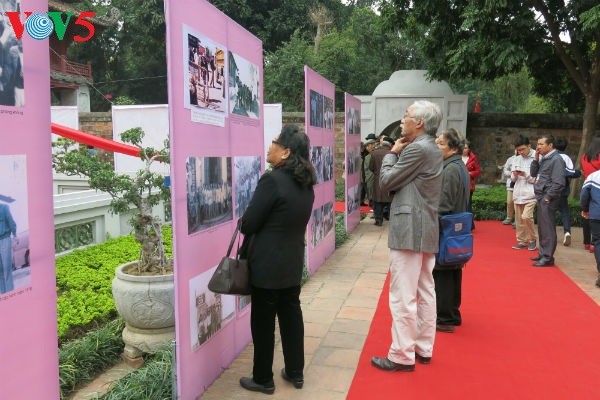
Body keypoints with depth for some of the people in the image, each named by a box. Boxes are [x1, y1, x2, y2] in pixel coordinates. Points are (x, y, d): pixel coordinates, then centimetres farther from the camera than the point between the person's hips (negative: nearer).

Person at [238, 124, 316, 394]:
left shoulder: (272, 180, -21)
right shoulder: (306, 183, 5)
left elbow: (248, 224, -16)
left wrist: (247, 233, 7)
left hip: (268, 263, -8)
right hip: (292, 261, 8)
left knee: (263, 322, 6)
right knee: (291, 316, 17)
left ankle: (263, 379, 20)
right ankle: (295, 372, 29)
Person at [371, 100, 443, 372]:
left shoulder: (417, 149, -15)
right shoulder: (432, 149, 16)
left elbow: (386, 181, -12)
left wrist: (393, 153, 1)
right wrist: (399, 153, 6)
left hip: (409, 230, -10)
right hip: (426, 230, 10)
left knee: (403, 296, -4)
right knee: (424, 293, 14)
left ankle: (402, 356, 3)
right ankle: (423, 349, 24)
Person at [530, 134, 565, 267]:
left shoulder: (556, 159, -13)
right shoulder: (544, 159, 15)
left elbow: (559, 183, -19)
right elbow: (534, 174, 16)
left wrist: (548, 197, -16)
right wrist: (536, 159, 5)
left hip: (547, 199, -9)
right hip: (541, 198, 9)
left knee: (547, 229, -6)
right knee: (542, 228, 15)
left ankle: (547, 257, -2)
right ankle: (542, 253, 24)